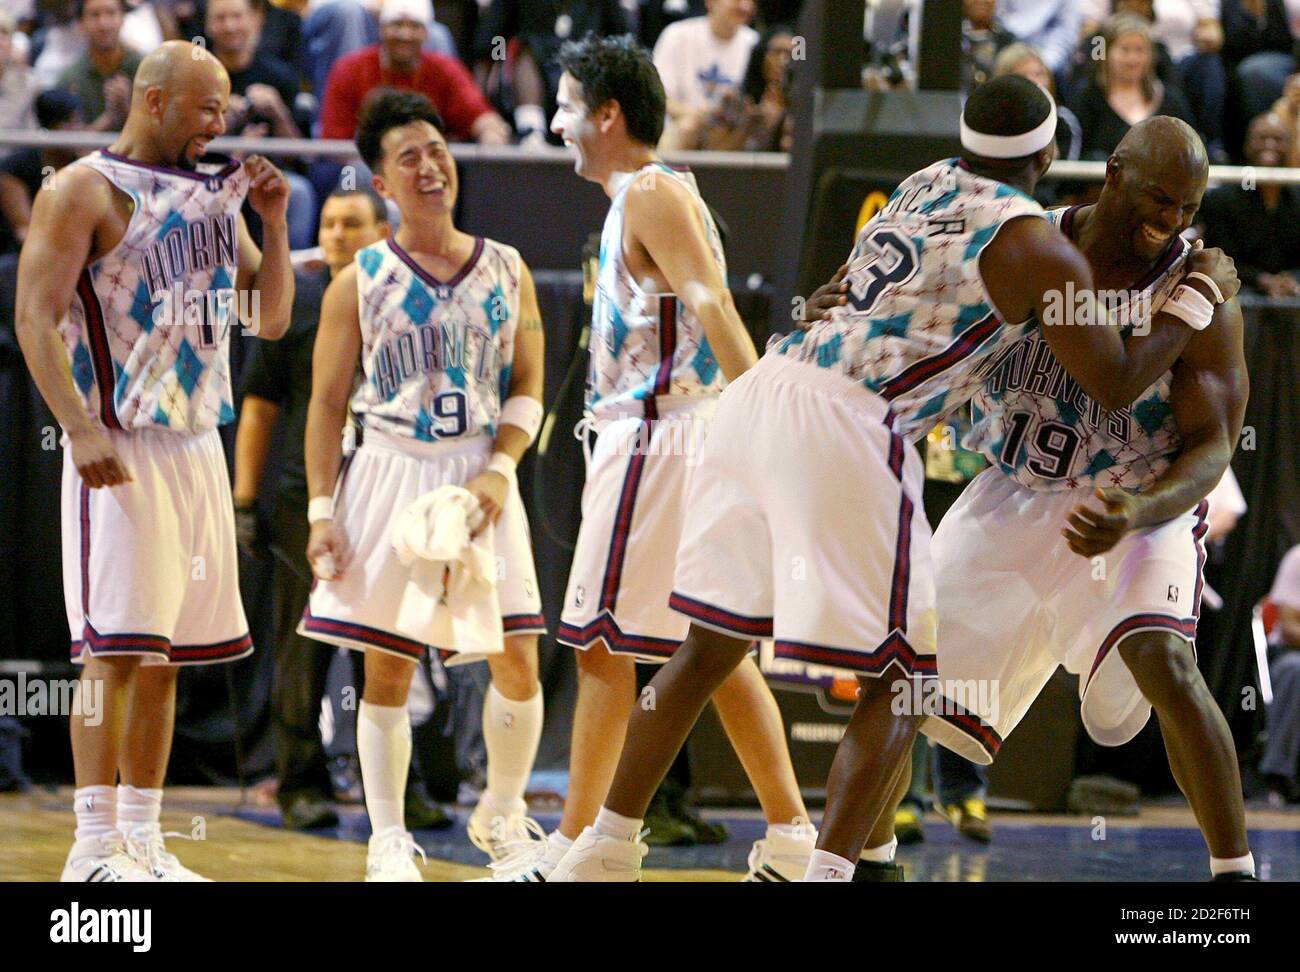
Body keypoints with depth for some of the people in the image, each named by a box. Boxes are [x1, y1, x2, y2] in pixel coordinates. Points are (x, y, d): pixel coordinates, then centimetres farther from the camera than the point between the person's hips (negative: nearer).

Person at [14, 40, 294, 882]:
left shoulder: (213, 193, 15)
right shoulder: (86, 189, -6)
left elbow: (272, 317, 18)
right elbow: (36, 317, -13)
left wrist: (273, 221, 3)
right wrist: (81, 428, -22)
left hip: (199, 442, 7)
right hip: (121, 448, -7)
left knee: (167, 654, 9)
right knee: (115, 650, -11)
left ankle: (144, 838, 14)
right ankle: (96, 845, -10)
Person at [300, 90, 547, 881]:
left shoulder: (506, 271, 6)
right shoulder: (361, 281, 1)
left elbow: (528, 389, 6)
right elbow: (328, 403, 1)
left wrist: (499, 472, -10)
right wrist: (322, 509, -7)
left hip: (480, 480, 2)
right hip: (389, 477, -2)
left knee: (518, 662, 1)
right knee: (388, 667, -1)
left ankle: (503, 814, 21)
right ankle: (389, 839, 7)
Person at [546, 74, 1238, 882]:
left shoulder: (926, 185, 20)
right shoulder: (1038, 252, -1)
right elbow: (1116, 385, 5)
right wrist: (1200, 299, 17)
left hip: (762, 391, 8)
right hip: (844, 429, -8)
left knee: (711, 646, 19)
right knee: (899, 684, 3)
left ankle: (606, 848, 24)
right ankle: (832, 870, -9)